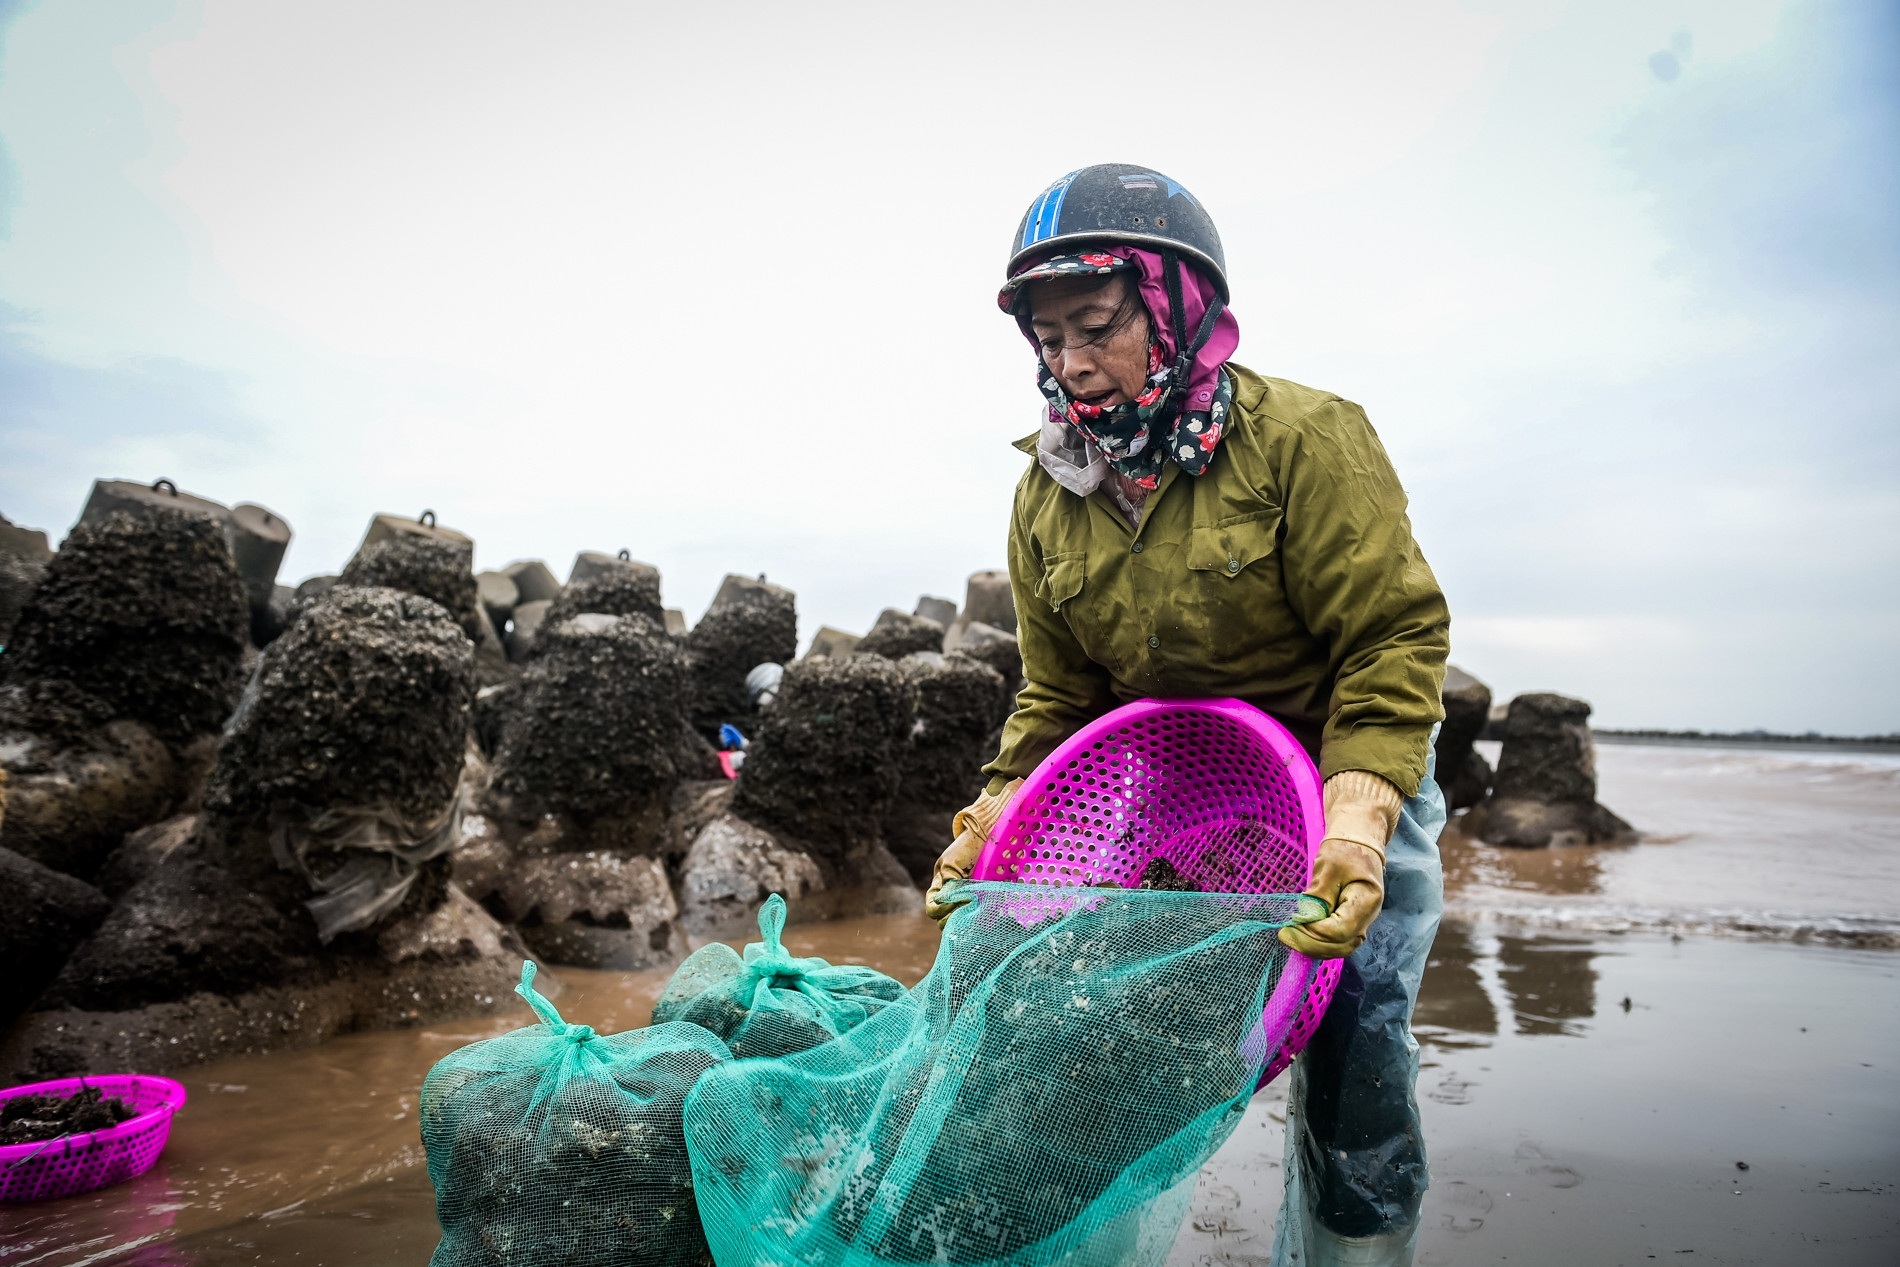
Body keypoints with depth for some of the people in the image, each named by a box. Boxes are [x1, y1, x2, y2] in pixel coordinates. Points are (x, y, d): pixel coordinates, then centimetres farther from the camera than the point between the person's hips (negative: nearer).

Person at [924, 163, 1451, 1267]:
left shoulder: (1303, 438, -18)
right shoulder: (1048, 495, -2)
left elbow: (1396, 641, -18)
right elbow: (1059, 697, 4)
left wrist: (1358, 818, -31)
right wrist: (995, 817, -9)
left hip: (1349, 793, -3)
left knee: (1352, 1070, -5)